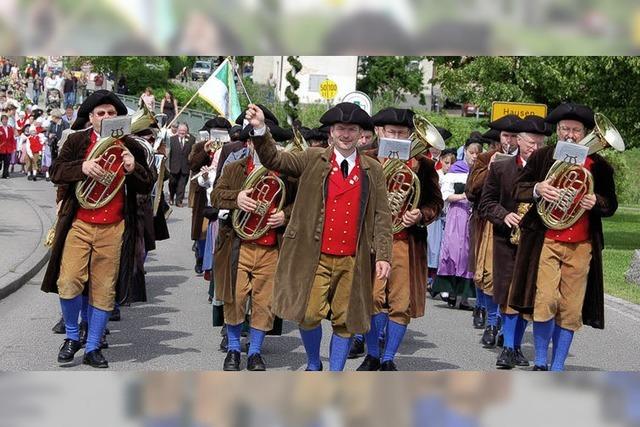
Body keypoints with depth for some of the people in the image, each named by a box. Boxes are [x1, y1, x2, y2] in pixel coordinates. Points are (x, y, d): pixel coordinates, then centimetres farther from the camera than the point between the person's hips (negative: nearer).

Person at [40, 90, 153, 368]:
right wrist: (82, 167, -16)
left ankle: (92, 348, 15)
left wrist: (133, 170, -9)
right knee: (68, 282, -10)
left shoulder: (130, 146, 10)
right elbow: (56, 173, 2)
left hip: (114, 228, 1)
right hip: (79, 223, -1)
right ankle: (72, 337, 14)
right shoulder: (77, 141, 7)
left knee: (104, 290, 3)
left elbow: (147, 186, 12)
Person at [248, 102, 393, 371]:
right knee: (309, 314, -7)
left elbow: (381, 216, 6)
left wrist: (383, 256, -3)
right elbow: (274, 159, -2)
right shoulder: (313, 160, 6)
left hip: (352, 260, 2)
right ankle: (313, 366, 19)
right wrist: (260, 129, -18)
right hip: (315, 255, -1)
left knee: (345, 321, 5)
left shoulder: (373, 171, 8)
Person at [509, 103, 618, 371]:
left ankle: (557, 369, 15)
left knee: (570, 310, 4)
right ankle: (540, 364, 5)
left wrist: (596, 202, -9)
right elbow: (518, 190, 7)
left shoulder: (598, 165, 7)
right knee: (546, 301, -14)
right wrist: (537, 189, -15)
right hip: (545, 241, -2)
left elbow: (611, 205, 13)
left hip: (581, 247, 2)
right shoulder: (542, 158, 6)